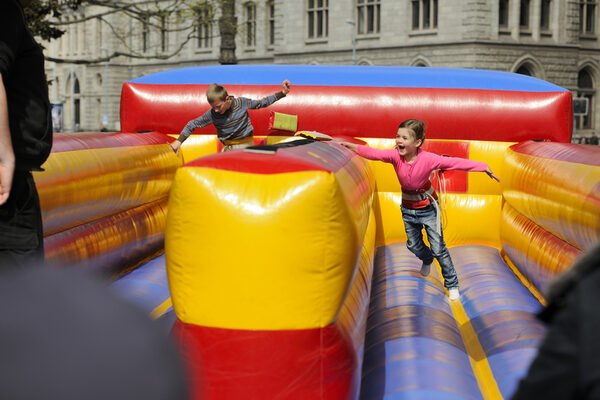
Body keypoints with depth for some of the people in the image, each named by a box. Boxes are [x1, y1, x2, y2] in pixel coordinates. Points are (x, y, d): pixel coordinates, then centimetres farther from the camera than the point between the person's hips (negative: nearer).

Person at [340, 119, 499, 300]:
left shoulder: (427, 159, -26)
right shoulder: (395, 155, -19)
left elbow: (454, 162, -26)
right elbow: (375, 154, -33)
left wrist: (483, 166, -26)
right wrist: (355, 147, -52)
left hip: (427, 207, -4)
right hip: (408, 208, 4)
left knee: (438, 249, -3)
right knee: (414, 245, 19)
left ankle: (452, 285, 14)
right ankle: (426, 259, 55)